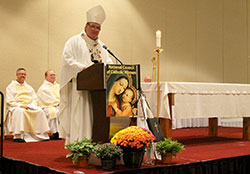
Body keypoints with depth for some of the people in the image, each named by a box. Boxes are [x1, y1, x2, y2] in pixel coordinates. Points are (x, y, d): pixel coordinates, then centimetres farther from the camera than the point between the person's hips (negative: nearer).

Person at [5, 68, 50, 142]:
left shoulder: (29, 87, 23)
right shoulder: (10, 87, 10)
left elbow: (35, 100, 14)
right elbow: (9, 101, -1)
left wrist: (28, 106, -7)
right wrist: (20, 105, -16)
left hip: (30, 107, 4)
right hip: (16, 107, -4)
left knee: (40, 111, -24)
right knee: (20, 111, -38)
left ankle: (42, 134, -20)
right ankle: (18, 136, -39)